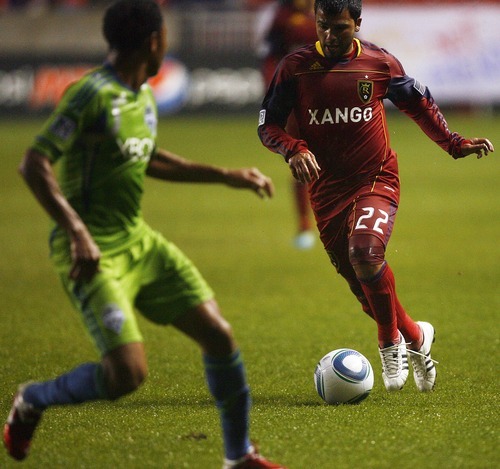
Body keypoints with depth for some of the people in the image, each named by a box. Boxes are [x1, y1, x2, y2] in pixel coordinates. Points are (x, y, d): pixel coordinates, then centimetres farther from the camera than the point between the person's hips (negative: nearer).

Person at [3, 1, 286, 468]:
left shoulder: (143, 97, 10)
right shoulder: (94, 95, -18)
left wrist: (225, 176, 28)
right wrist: (77, 232, -30)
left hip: (139, 242, 9)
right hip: (94, 255, -9)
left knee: (218, 335, 3)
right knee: (127, 374, -18)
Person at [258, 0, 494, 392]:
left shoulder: (379, 63, -2)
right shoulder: (295, 68, -4)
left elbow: (419, 102, 15)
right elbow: (267, 125, 0)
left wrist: (454, 143, 10)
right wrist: (294, 150, -20)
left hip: (377, 181, -2)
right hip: (328, 190, 2)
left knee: (365, 251, -30)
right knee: (363, 286, 7)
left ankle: (390, 342, -11)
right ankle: (414, 336, 35)